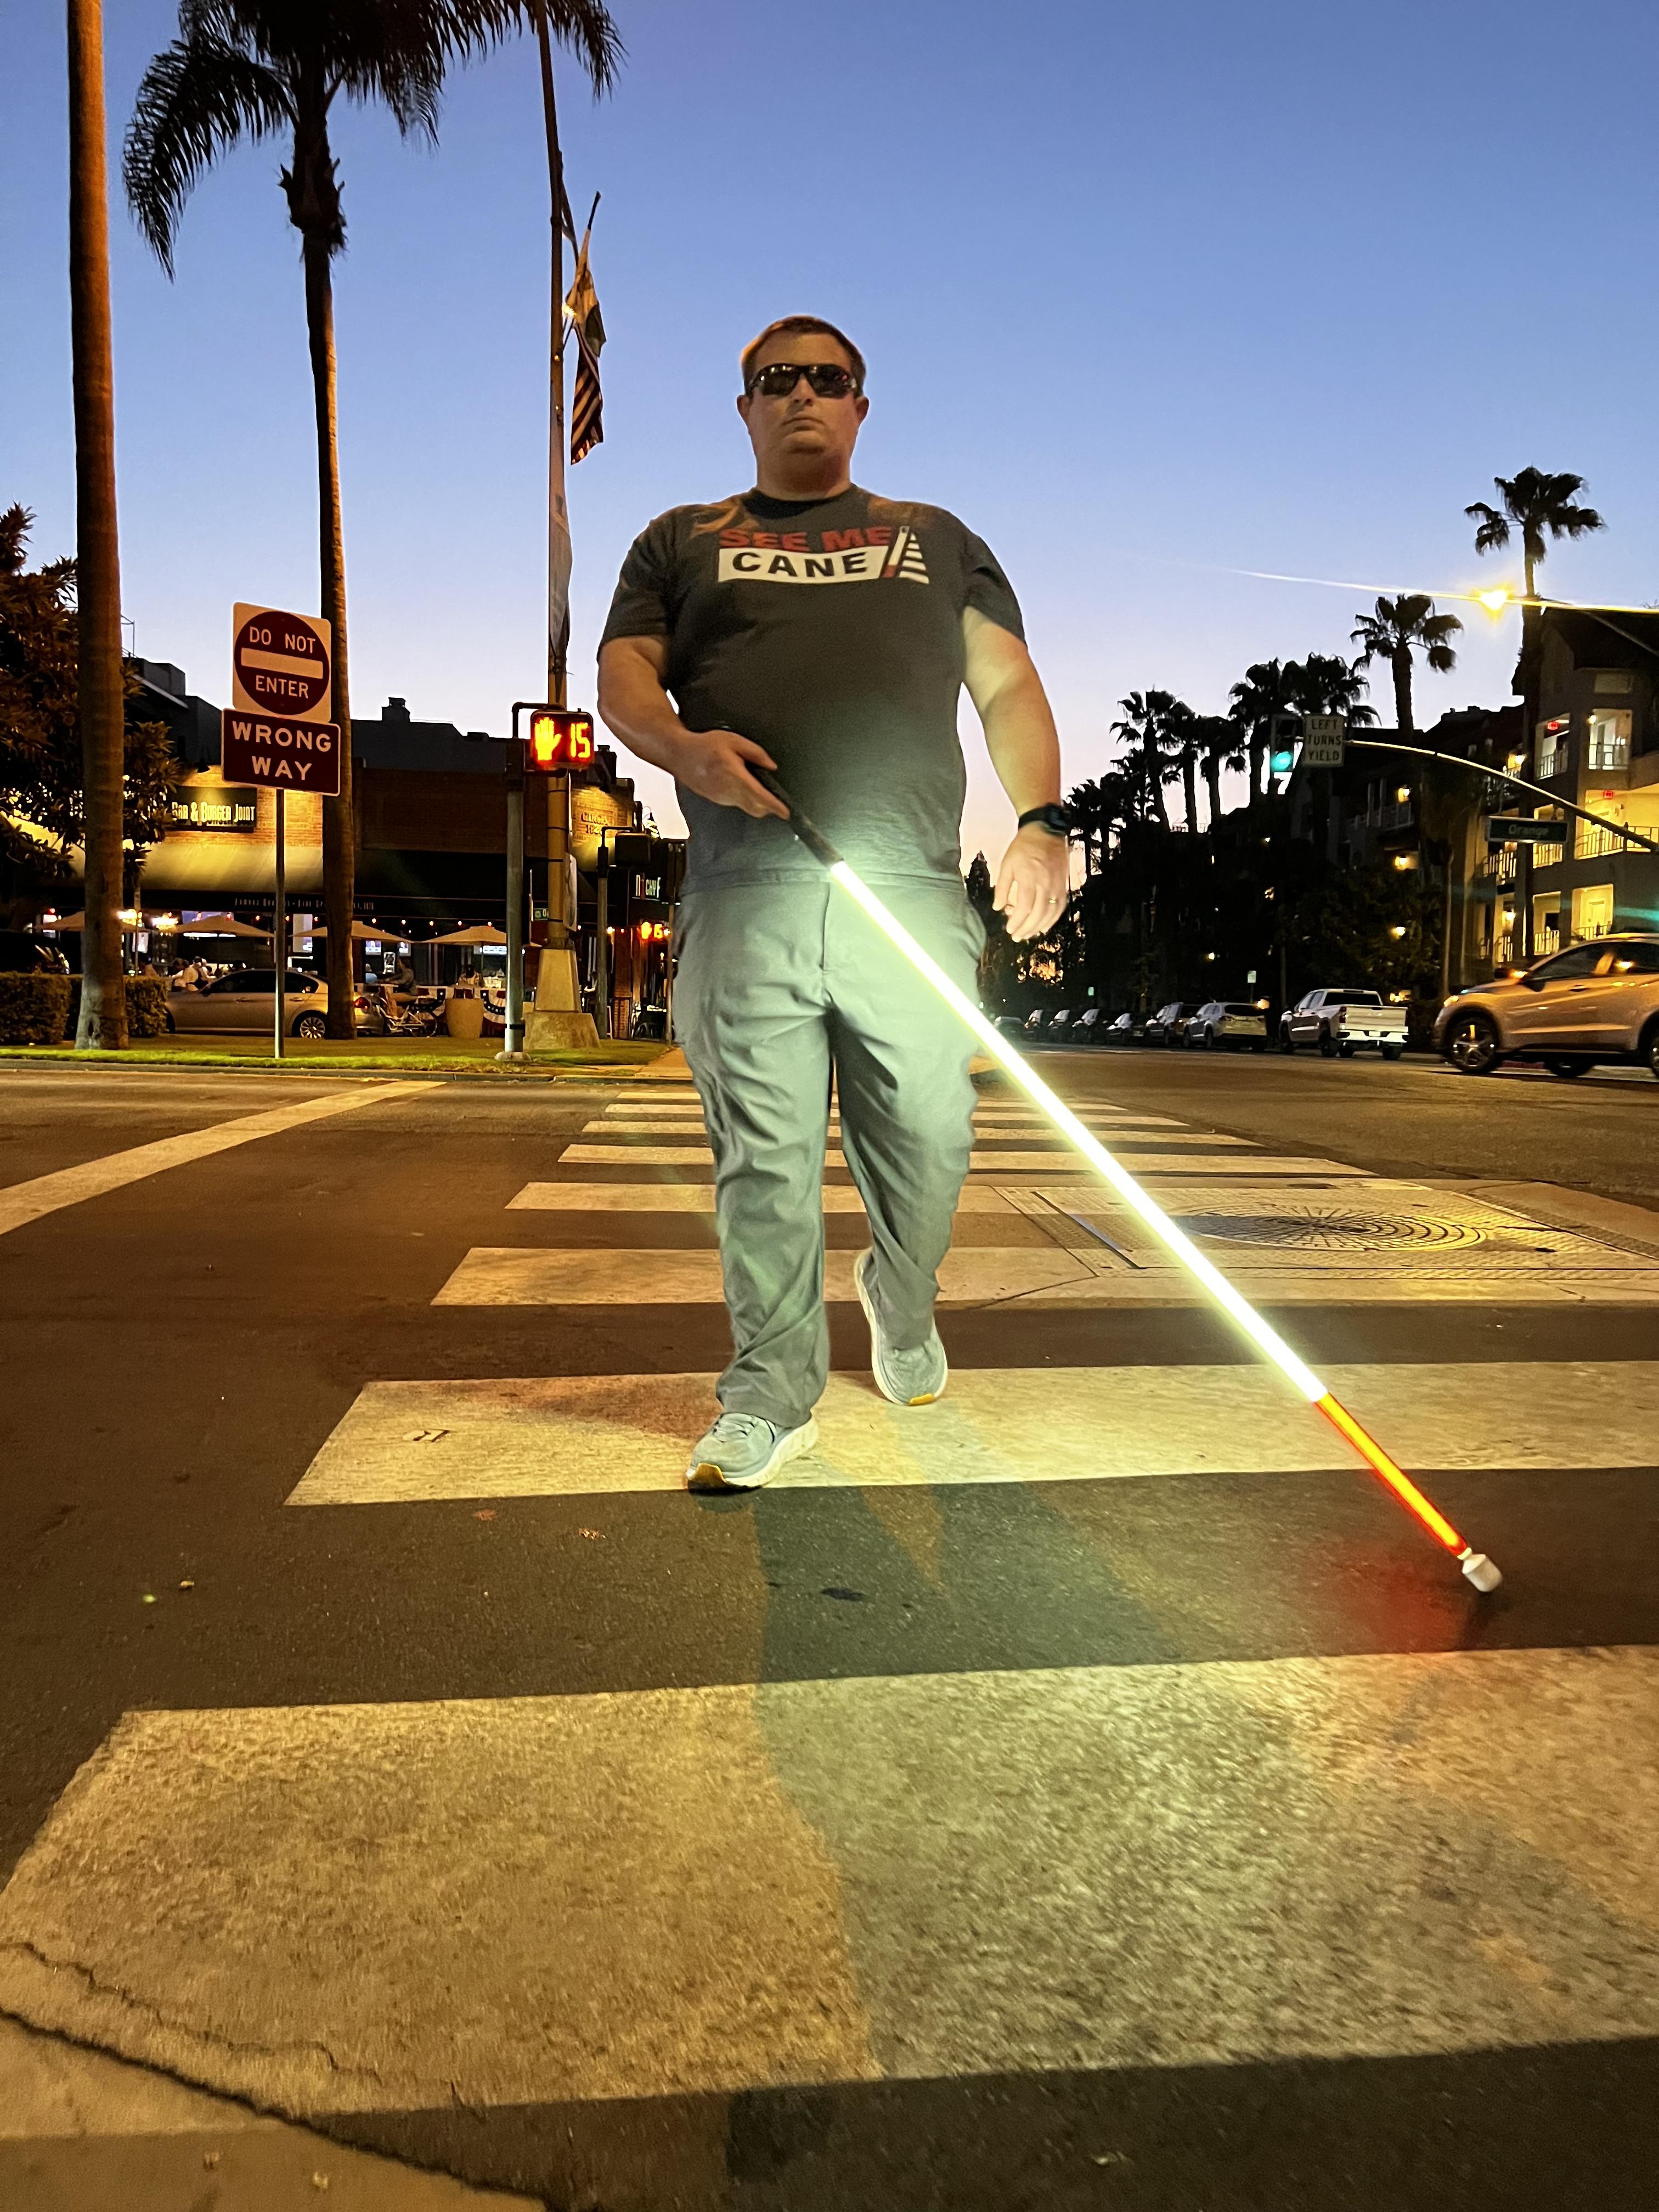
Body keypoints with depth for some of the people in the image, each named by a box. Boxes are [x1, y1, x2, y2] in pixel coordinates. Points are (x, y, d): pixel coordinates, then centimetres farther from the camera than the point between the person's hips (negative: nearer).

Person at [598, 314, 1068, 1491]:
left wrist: (1040, 822, 1)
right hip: (746, 897, 0)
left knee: (928, 1138, 2)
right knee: (764, 1154, -4)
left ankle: (903, 1310, 31)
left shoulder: (937, 538, 25)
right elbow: (623, 673, 13)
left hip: (913, 891, 1)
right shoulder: (683, 541, 24)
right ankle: (773, 1392, 10)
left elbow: (1008, 686, 18)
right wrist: (685, 747, -11)